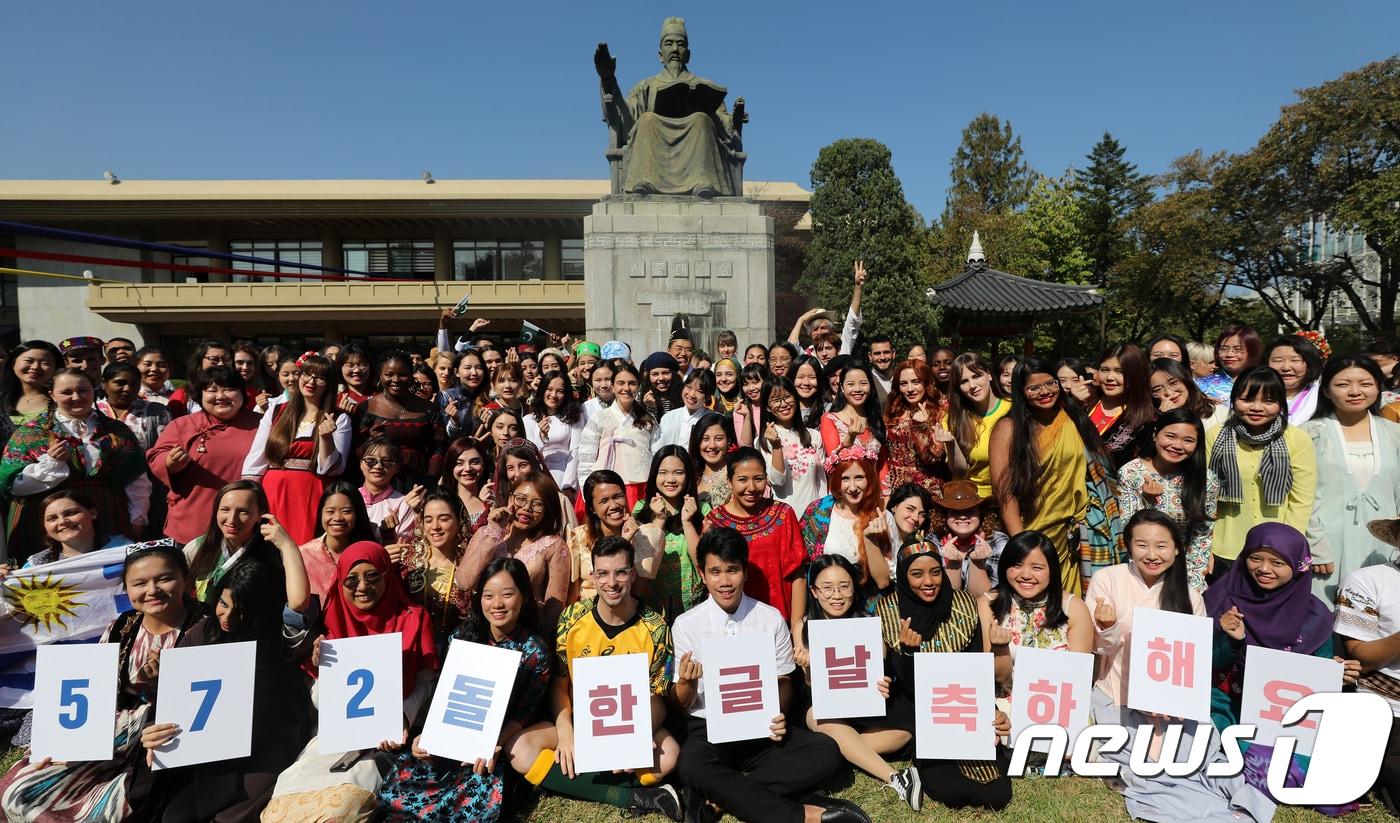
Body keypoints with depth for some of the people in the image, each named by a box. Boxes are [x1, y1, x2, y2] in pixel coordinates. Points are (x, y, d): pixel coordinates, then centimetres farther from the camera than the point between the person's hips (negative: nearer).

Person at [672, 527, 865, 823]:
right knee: (692, 765, -35)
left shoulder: (772, 619, -1)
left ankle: (718, 794, -21)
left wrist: (779, 715, -12)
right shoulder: (685, 625, -4)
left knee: (826, 751, -22)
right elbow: (682, 703, 0)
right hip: (708, 730, -2)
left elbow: (783, 680, 10)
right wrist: (686, 683, -24)